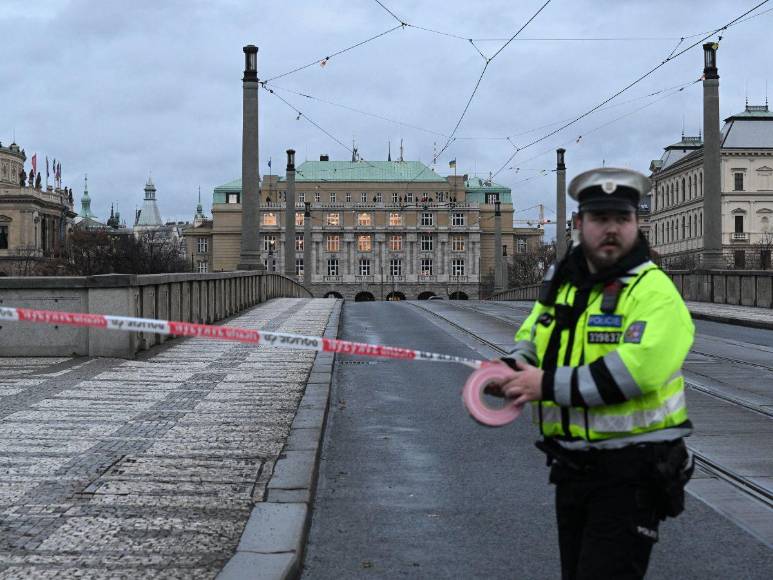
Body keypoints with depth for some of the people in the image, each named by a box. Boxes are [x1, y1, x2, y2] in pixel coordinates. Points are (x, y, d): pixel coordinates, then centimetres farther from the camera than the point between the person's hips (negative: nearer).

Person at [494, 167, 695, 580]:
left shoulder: (654, 290, -15)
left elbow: (638, 368, -29)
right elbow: (530, 339, 20)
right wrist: (511, 368, -4)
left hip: (631, 472, -7)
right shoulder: (560, 282, 9)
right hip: (571, 465, 7)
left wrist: (549, 384, -24)